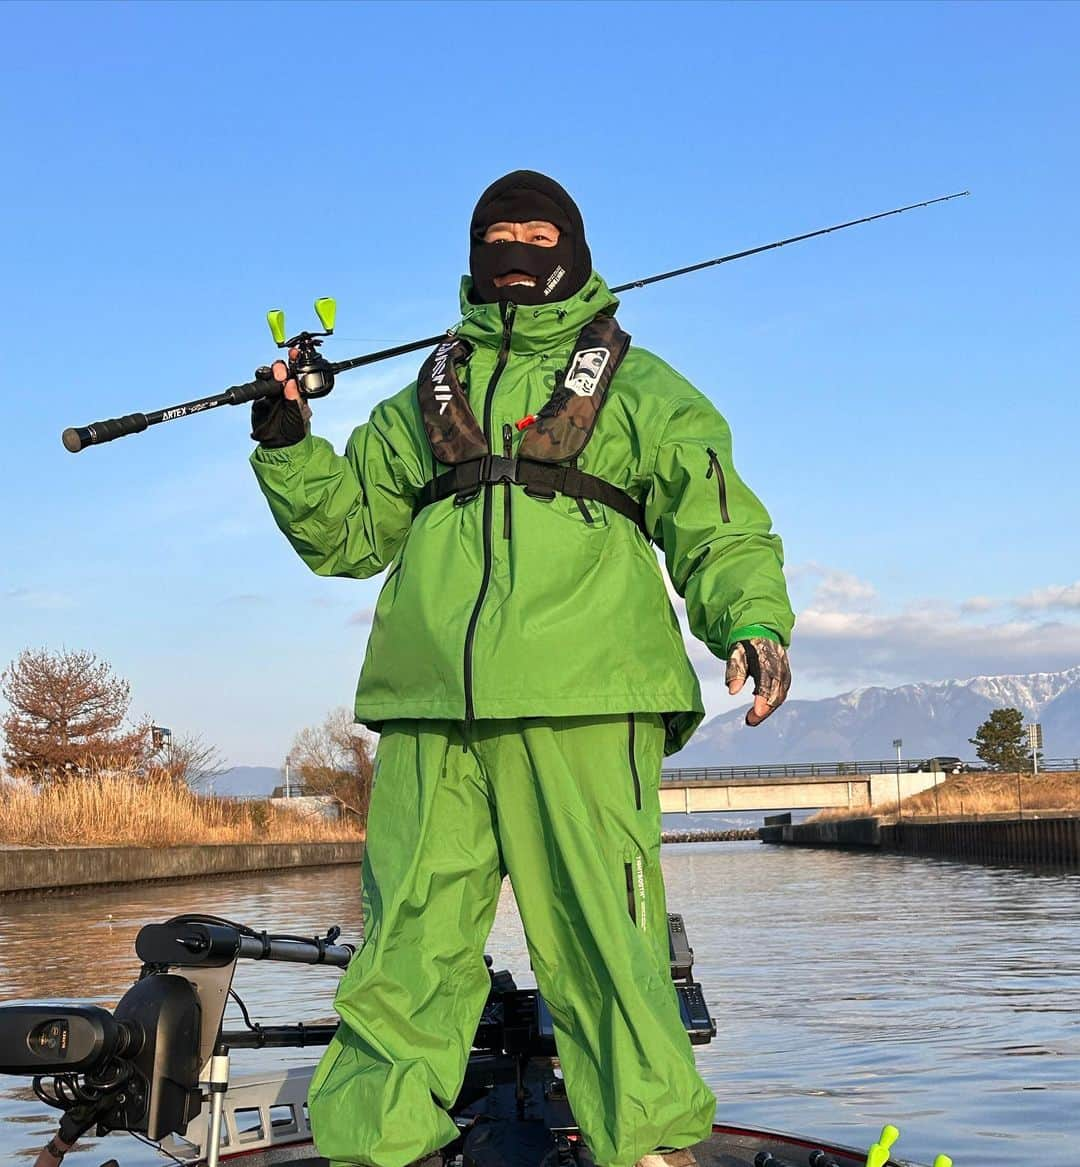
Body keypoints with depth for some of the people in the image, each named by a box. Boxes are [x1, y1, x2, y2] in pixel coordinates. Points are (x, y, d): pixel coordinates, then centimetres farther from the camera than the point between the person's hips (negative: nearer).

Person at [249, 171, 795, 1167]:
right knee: (407, 948, 2)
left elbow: (717, 524, 7)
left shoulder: (638, 384, 17)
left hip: (582, 705, -3)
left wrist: (754, 621, -11)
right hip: (428, 711, 3)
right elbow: (348, 530, 27)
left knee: (605, 942, -7)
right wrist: (287, 443, 10)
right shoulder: (425, 396, 27)